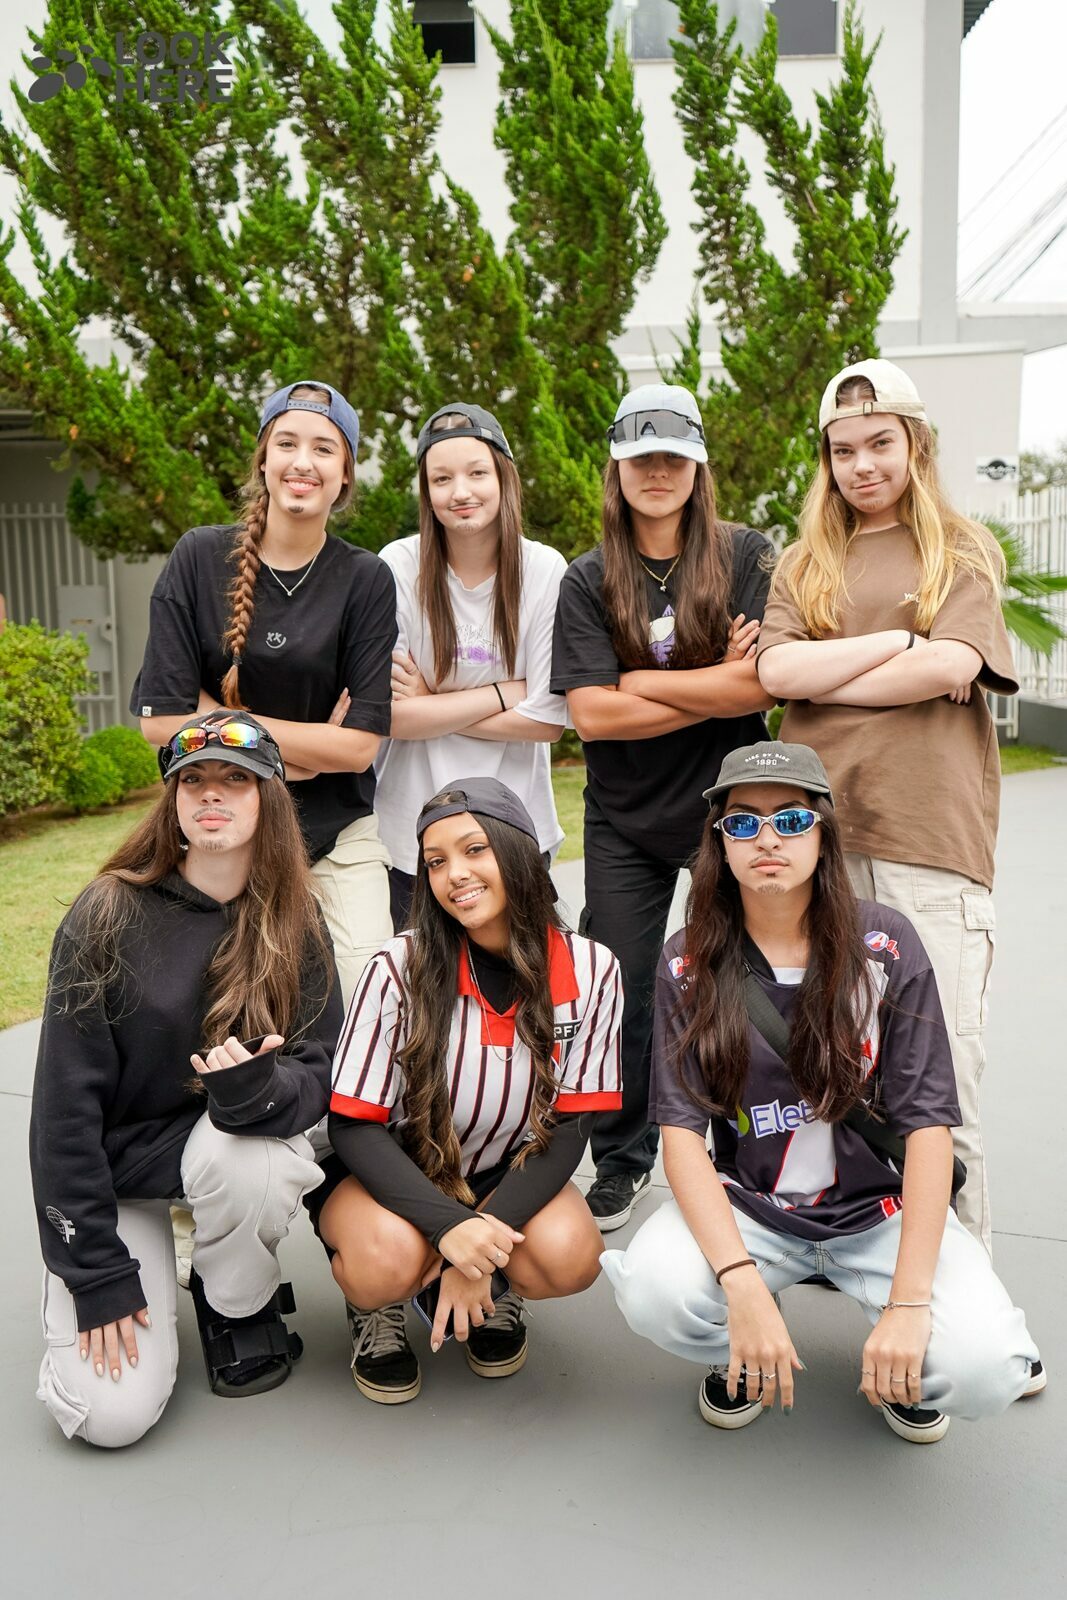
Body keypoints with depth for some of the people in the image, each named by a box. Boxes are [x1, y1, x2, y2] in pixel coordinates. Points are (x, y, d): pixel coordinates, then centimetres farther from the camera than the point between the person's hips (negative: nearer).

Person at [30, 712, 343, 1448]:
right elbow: (66, 1102, -14)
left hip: (233, 1142, 2)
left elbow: (318, 1073, -12)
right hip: (114, 1168, -1)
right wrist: (95, 1270, -14)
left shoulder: (296, 924, -9)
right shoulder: (108, 916, -17)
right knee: (112, 1414, -13)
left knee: (253, 1159, -35)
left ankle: (240, 1309, -1)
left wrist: (262, 1090, -37)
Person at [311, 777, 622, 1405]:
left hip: (504, 1175, 2)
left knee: (570, 1257, -27)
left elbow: (570, 1126, -12)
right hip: (390, 1172, -1)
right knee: (390, 1260, -33)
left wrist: (483, 1244, -23)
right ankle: (377, 1307, 6)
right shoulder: (401, 969, -22)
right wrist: (449, 1226, -32)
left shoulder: (590, 970, -16)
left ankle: (491, 1290, 9)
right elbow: (354, 1128, -17)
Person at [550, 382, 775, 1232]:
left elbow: (767, 682, -15)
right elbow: (591, 713, -12)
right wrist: (717, 689, -13)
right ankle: (623, 1162, 29)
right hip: (626, 820, 1)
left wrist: (644, 682, -12)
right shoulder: (589, 582, 0)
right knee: (618, 992, 8)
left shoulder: (746, 557, -2)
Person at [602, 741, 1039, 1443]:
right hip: (748, 1208, 1)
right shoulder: (690, 962, -6)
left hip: (883, 1207, 0)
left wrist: (909, 1301, -21)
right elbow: (682, 1132, -11)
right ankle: (747, 1358, 8)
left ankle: (897, 1369, 13)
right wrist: (744, 1287, -26)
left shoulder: (885, 943, -8)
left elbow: (928, 1124, -12)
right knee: (653, 1291, -29)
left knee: (983, 1369, -25)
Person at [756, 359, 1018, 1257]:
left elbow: (951, 668, -7)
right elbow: (777, 670, 0)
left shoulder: (964, 549, 12)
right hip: (818, 830, 3)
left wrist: (823, 678, -1)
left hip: (933, 841, -2)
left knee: (939, 1077, -3)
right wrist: (904, 641, -4)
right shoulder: (807, 563, 18)